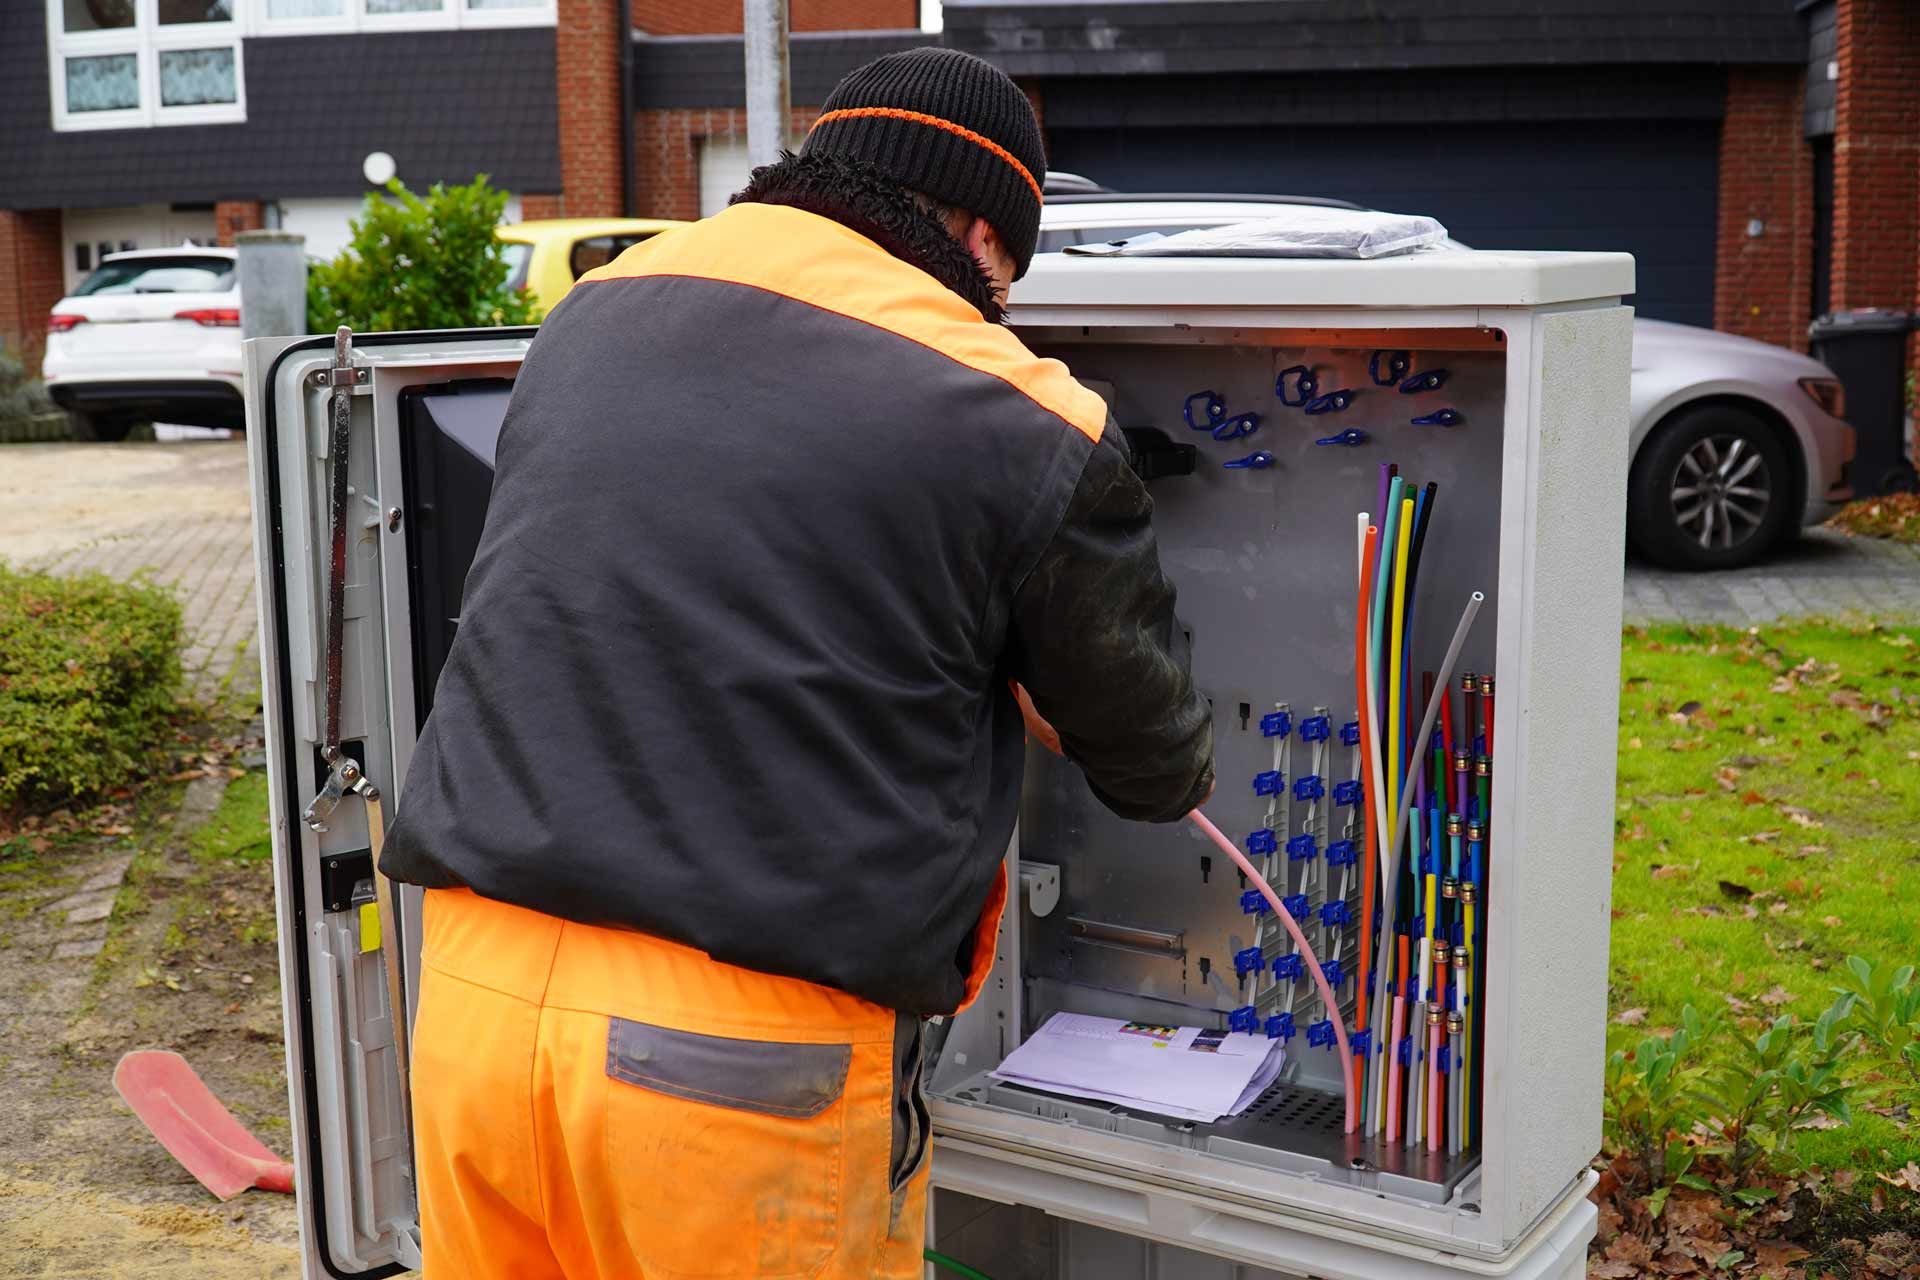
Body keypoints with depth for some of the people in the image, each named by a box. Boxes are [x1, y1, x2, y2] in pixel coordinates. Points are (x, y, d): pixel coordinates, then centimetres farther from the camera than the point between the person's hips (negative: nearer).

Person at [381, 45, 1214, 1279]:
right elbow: (1157, 769, 8)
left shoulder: (592, 312, 10)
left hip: (474, 991, 5)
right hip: (747, 1057, -5)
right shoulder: (1022, 430, -5)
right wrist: (1181, 770, 34)